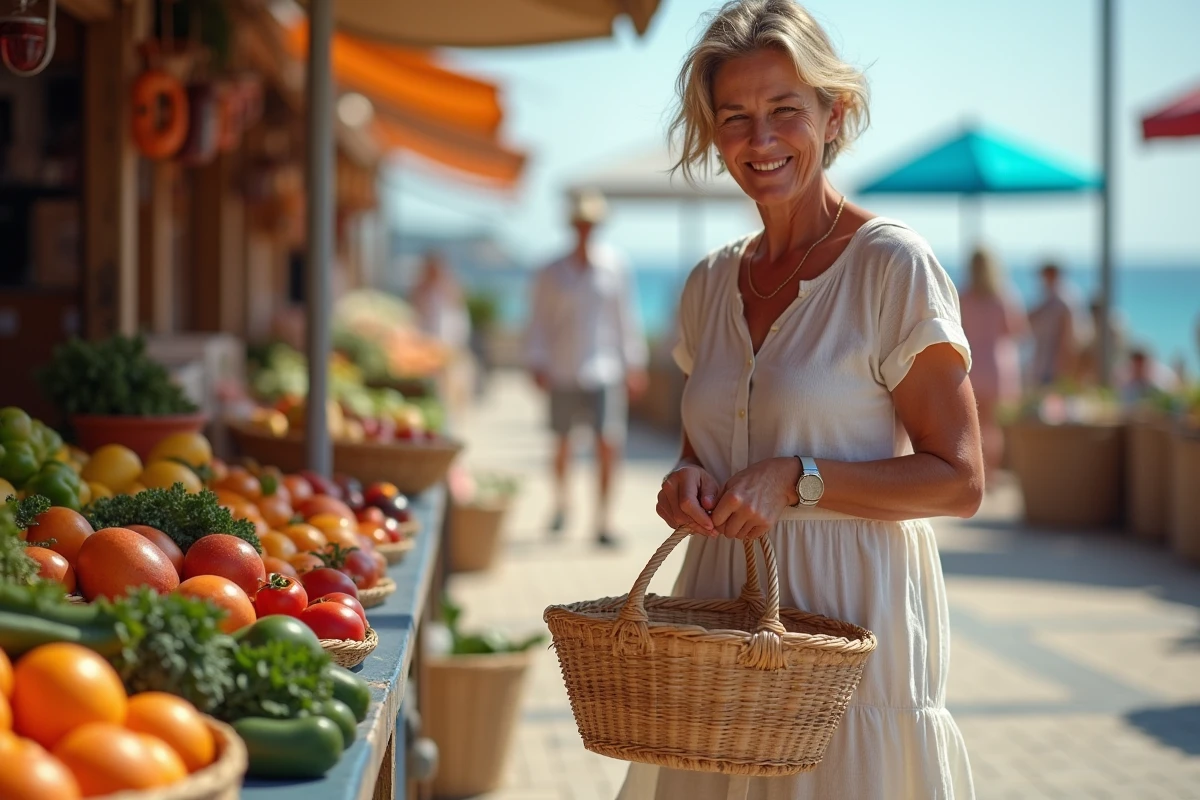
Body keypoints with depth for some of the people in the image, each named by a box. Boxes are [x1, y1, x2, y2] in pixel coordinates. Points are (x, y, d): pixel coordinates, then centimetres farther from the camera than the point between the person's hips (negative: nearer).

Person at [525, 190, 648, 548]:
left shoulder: (614, 265, 3)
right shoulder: (552, 274, 5)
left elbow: (627, 316, 6)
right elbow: (539, 322, 9)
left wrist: (634, 363, 6)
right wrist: (537, 362, 1)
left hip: (604, 370, -1)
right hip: (563, 372, 1)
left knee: (608, 442, -11)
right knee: (562, 444, 10)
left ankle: (603, 520, -6)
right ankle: (561, 503, 34)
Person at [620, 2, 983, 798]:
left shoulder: (894, 266, -8)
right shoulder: (711, 284, 10)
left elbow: (958, 480, -9)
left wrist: (798, 480, -18)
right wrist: (691, 485, -2)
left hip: (854, 614, -5)